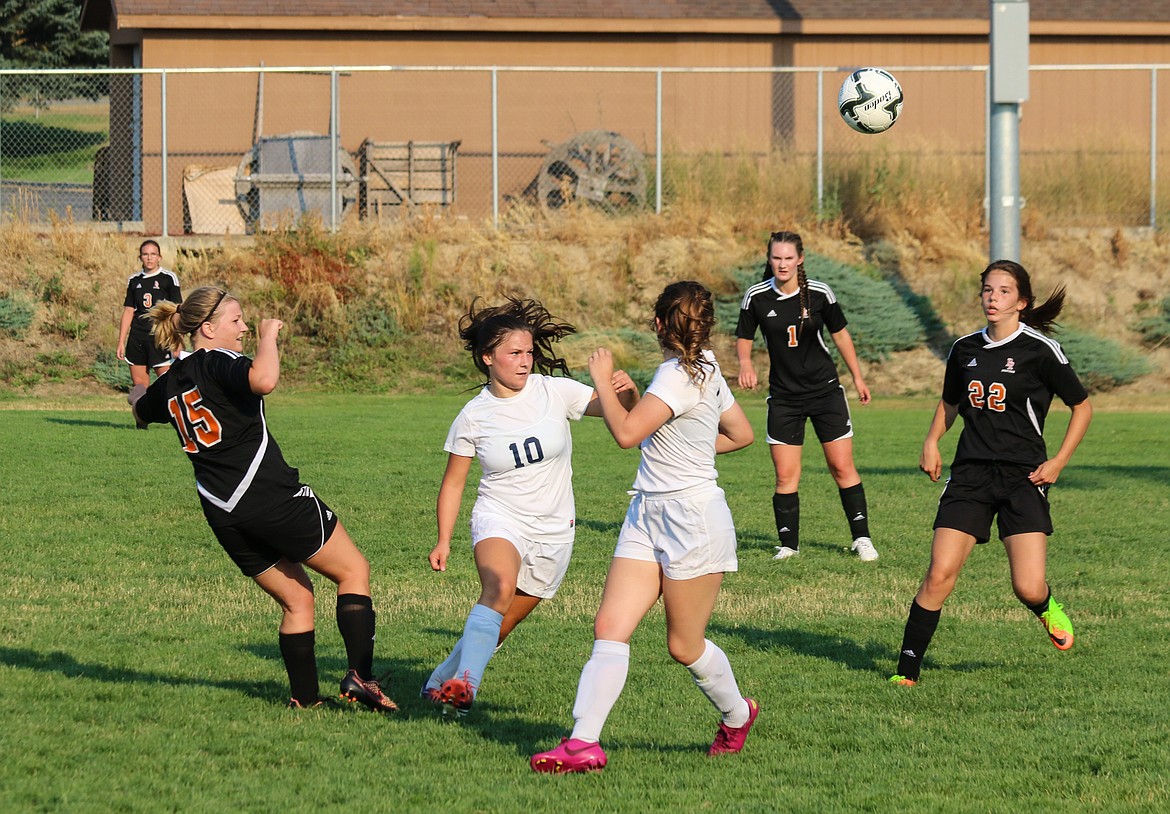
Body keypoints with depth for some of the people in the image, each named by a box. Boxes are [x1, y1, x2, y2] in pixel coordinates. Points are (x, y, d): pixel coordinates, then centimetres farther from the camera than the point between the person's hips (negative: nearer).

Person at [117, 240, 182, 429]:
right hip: (137, 337, 5)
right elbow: (128, 312, 15)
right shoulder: (134, 281, 12)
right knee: (139, 383, 3)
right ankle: (142, 422, 9)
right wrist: (121, 342, 10)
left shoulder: (168, 278, -1)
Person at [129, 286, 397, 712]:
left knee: (295, 599, 18)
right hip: (273, 497, -7)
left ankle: (304, 695, 13)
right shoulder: (219, 363, -11)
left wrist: (138, 393, 60)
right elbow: (264, 380, -34)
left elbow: (142, 410, 37)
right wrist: (267, 336, -16)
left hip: (222, 513, 7)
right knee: (353, 570, 5)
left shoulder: (170, 382, 13)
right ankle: (360, 675, -7)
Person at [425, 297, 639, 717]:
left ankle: (441, 683, 28)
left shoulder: (555, 391, -6)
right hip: (499, 520, -2)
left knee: (498, 629, 7)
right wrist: (444, 540, -2)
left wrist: (626, 390, -34)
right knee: (499, 586, -34)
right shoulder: (473, 417, -5)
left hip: (553, 532, 2)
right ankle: (464, 684, -42)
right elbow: (453, 482, 5)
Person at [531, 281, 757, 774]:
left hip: (692, 519, -9)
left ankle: (736, 714, 33)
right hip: (648, 516, 9)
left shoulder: (682, 376, -19)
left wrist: (602, 380, -13)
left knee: (684, 646, 6)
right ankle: (584, 744, -11)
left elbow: (626, 432, -26)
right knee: (610, 628, -4)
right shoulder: (704, 370, 10)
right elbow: (742, 433, 21)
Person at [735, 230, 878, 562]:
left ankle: (862, 538, 7)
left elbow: (840, 334, 6)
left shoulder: (819, 294, -7)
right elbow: (743, 338, 6)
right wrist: (745, 363, -16)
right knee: (785, 476, -3)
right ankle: (788, 544, 8)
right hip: (783, 395, 1)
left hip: (826, 391, -1)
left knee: (842, 467, -2)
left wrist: (857, 377, 11)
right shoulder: (756, 297, -6)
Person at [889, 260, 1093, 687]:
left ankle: (1047, 608, 26)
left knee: (1028, 589, -12)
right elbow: (950, 402, 27)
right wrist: (931, 442, 10)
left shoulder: (1040, 350, -5)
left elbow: (1082, 407, 4)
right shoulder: (965, 349, 9)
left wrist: (1058, 463, -4)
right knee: (939, 576, -11)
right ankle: (907, 668, -3)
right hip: (971, 474, 3)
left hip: (1023, 476, -3)